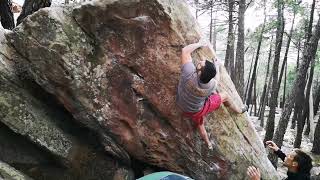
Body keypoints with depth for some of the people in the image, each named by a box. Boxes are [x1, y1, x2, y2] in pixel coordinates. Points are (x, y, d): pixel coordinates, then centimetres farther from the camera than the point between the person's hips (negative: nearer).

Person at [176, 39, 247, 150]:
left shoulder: (189, 73, -40)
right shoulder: (211, 85, -34)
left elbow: (185, 50, -27)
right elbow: (217, 79, -6)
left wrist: (201, 43, -15)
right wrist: (217, 67, 8)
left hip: (185, 110, 1)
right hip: (199, 111, -1)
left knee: (199, 125, 28)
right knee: (225, 96, 18)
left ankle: (208, 144, 51)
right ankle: (238, 110, 46)